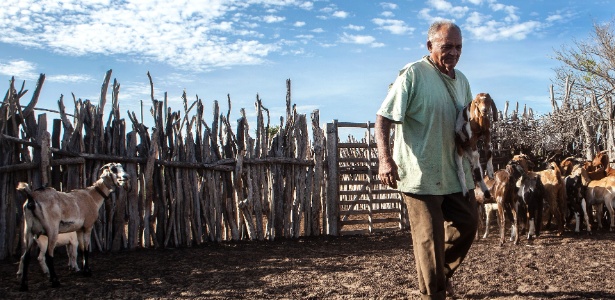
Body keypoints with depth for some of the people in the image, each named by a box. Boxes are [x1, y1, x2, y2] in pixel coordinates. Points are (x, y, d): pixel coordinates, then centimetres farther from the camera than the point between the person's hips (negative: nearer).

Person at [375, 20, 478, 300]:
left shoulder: (461, 80, 12)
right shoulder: (413, 74, -11)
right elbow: (383, 118, -16)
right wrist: (385, 158, -27)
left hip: (456, 172, 8)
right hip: (421, 173, -7)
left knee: (467, 225, 16)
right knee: (429, 237, -2)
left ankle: (444, 269, 41)